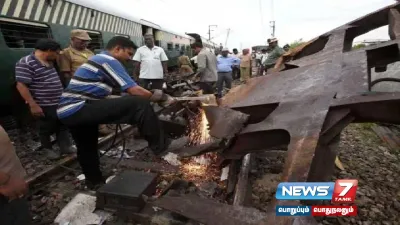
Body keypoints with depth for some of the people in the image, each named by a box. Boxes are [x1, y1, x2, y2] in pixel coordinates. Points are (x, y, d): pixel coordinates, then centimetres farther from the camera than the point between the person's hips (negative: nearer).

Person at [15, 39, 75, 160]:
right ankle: (47, 149, 28)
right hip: (44, 105, -8)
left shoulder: (49, 62, 9)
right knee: (47, 128, 9)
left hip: (59, 103, 8)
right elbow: (21, 86, -20)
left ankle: (66, 147, 24)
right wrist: (33, 105, -22)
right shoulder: (26, 63, -17)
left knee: (63, 126, 13)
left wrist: (63, 97, 20)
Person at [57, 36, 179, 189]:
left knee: (87, 148, 26)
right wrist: (162, 98, -2)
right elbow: (135, 91, -15)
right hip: (79, 109, -11)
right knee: (140, 105, -18)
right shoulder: (109, 60, -8)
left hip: (68, 112, 11)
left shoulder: (99, 59, 23)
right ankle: (160, 145, -7)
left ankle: (95, 183, 43)